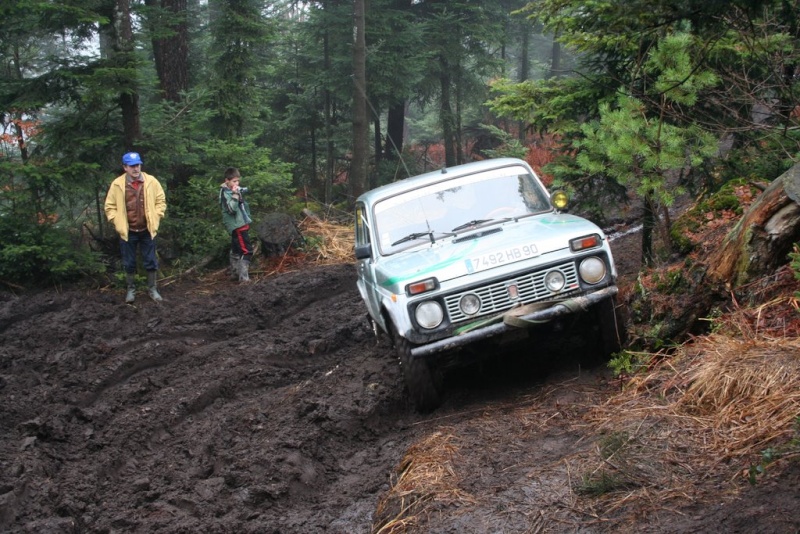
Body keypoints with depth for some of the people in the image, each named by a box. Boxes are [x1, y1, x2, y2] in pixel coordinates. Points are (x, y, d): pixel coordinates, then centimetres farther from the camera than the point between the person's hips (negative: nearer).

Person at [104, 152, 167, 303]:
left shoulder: (151, 181, -5)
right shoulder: (117, 184, -7)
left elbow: (161, 201, 4)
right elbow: (110, 206, 0)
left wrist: (156, 218, -4)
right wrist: (117, 222, -8)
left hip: (147, 230, 1)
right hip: (127, 231, -1)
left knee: (151, 261, 8)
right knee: (129, 263, 10)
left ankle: (152, 289, 22)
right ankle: (131, 289, 26)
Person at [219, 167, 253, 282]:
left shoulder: (235, 190, 9)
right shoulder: (225, 193, -16)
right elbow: (231, 209, -28)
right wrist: (235, 195, -32)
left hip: (241, 224, 10)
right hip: (236, 225, -10)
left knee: (236, 250, 19)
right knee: (246, 250, -13)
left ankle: (235, 273, 30)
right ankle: (243, 277, -13)